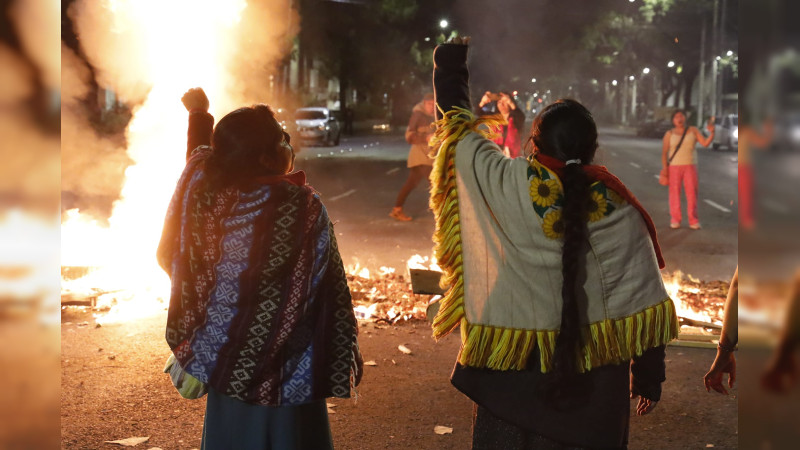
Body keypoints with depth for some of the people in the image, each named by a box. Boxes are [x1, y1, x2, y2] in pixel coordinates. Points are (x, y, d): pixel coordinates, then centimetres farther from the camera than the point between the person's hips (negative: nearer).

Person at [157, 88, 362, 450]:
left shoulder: (208, 194, -5)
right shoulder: (302, 207, -17)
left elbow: (201, 154, 20)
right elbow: (331, 296, -14)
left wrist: (199, 114, 37)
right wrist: (347, 365, -4)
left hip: (224, 361, 5)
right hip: (285, 372, -5)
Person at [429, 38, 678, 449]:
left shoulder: (506, 186, -12)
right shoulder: (619, 208, -7)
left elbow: (456, 123, 4)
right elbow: (643, 302, -3)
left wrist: (449, 65, 20)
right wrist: (649, 377, 8)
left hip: (511, 368, -1)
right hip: (593, 380, 1)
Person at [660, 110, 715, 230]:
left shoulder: (693, 131, 2)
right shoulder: (669, 134, -1)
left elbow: (706, 143, -6)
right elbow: (664, 152, -2)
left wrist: (712, 132, -22)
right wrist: (664, 168, -12)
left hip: (690, 166, 1)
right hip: (674, 166, -1)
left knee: (692, 192, -5)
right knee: (675, 192, -3)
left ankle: (693, 221, -1)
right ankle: (675, 221, 3)